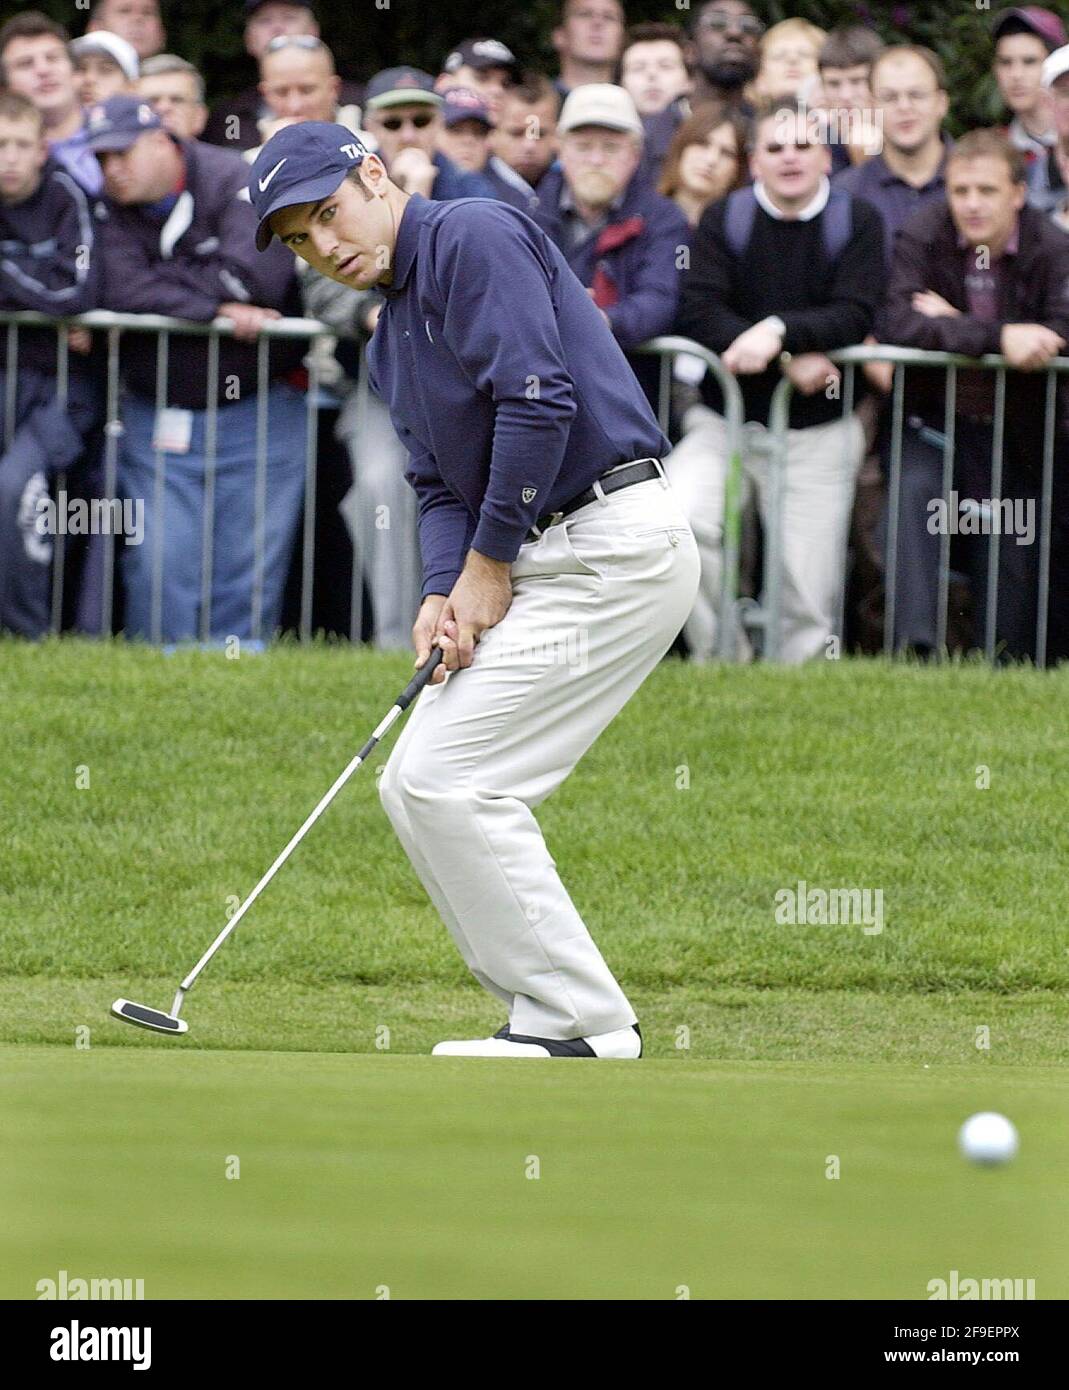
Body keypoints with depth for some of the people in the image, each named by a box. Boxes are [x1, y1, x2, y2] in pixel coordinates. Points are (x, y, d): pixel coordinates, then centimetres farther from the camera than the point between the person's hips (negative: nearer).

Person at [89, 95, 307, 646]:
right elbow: (120, 290, -16)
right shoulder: (111, 210, 1)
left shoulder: (237, 183, -7)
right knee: (160, 563, -3)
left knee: (248, 570, -1)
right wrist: (218, 307, -21)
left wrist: (163, 283, -14)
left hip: (257, 412, -2)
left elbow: (254, 274, -22)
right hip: (158, 412, 2)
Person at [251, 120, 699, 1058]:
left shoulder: (476, 237, -9)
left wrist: (489, 566, -11)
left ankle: (579, 1022, -8)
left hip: (613, 548, -10)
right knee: (414, 790, 8)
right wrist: (443, 595, -5)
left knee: (449, 782, -13)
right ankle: (554, 1013, 9)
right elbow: (440, 484, 16)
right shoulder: (391, 342, 20)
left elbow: (538, 401, -19)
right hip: (546, 562, 10)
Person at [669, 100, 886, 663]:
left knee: (810, 605, -3)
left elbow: (854, 316, -11)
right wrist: (793, 359, -19)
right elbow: (699, 311, -10)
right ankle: (718, 659, -11)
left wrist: (779, 331, -27)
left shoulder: (857, 222, 1)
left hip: (817, 433, 0)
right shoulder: (724, 218, 2)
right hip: (723, 422, 0)